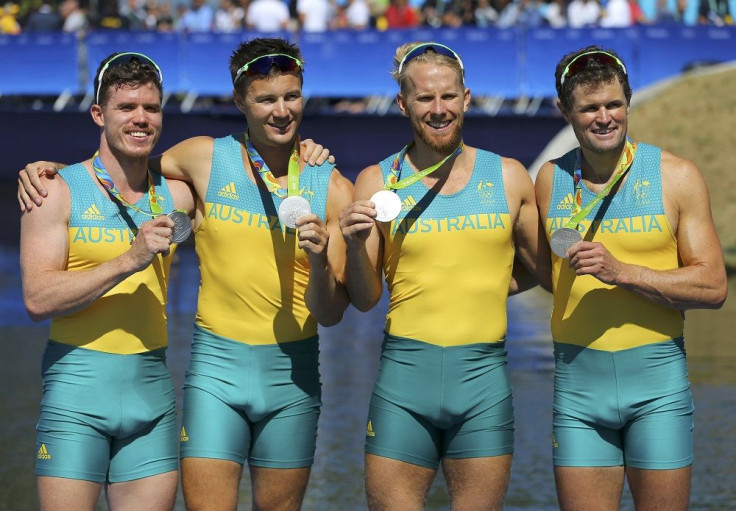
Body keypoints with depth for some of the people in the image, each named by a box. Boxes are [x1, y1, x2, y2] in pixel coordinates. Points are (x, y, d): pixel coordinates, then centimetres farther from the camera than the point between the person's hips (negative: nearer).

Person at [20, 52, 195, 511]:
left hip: (153, 390, 4)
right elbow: (38, 299, -12)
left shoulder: (175, 195, 10)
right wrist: (129, 260, -19)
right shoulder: (58, 191, -2)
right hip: (77, 390, -4)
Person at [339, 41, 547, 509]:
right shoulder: (378, 182, 4)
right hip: (405, 371, -1)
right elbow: (365, 300, 4)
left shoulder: (508, 177, 7)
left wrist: (490, 288, 5)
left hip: (484, 381, 1)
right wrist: (355, 246, -13)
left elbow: (544, 269, 17)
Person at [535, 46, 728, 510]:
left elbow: (713, 286, -8)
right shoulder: (551, 180, 8)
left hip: (657, 378, -2)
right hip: (577, 381, 2)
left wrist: (621, 272, -17)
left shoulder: (676, 177, -2)